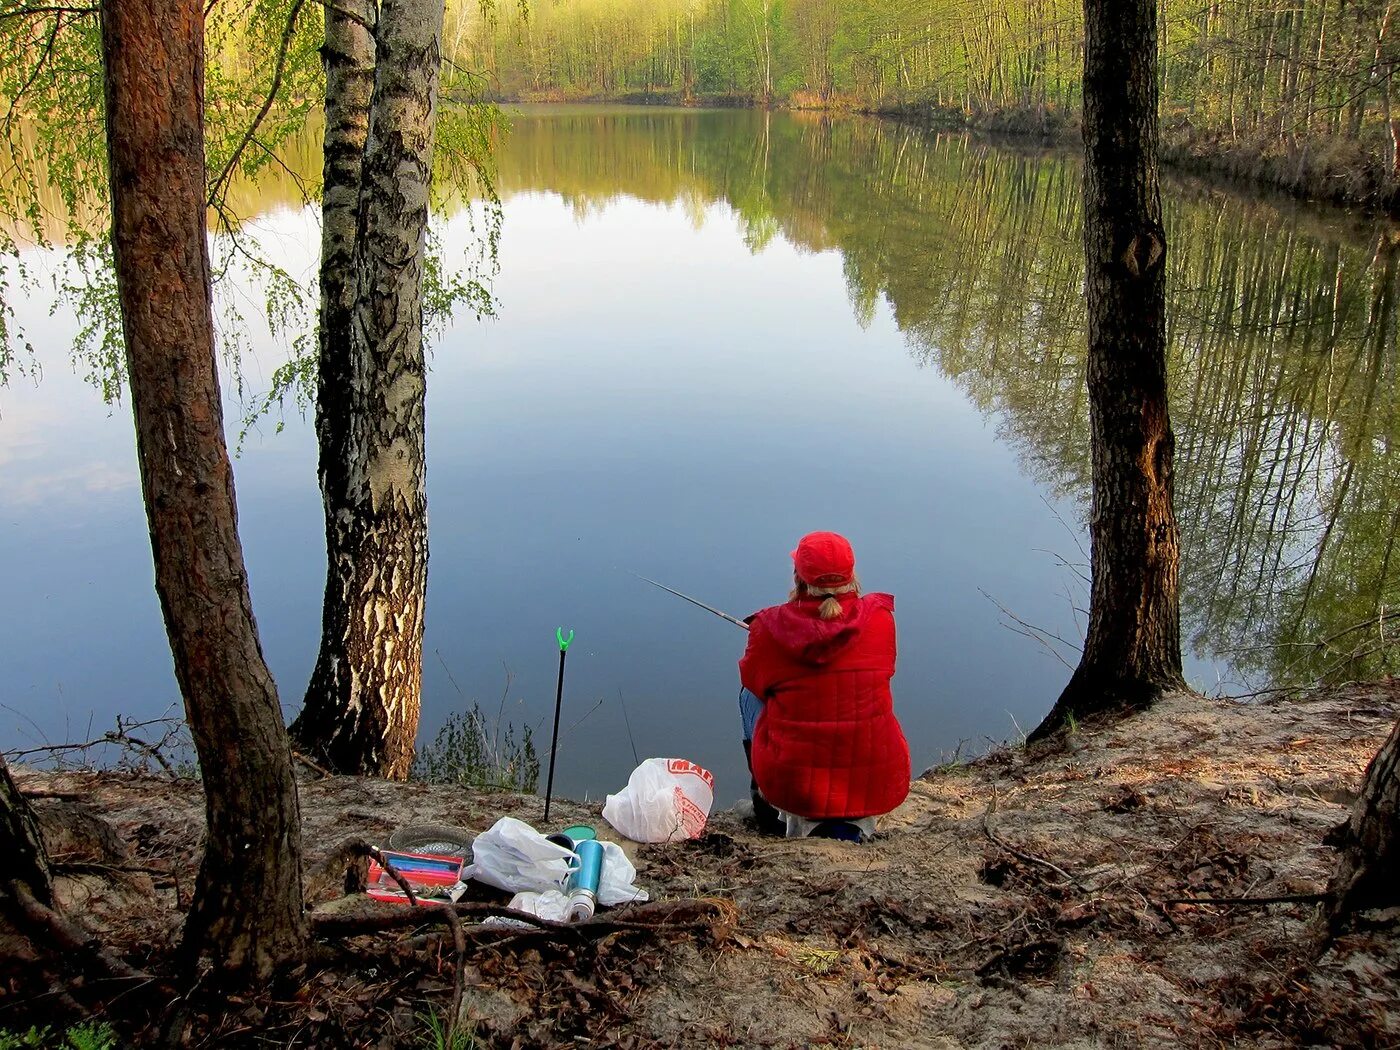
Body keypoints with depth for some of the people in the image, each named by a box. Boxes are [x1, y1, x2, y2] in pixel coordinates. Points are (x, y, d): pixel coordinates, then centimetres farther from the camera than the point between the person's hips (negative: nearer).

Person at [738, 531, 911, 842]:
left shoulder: (772, 628, -11)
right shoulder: (879, 616, -5)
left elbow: (751, 678, 8)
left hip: (792, 784, -1)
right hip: (876, 785, 1)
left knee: (752, 694, 25)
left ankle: (767, 801, 31)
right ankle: (850, 822, 20)